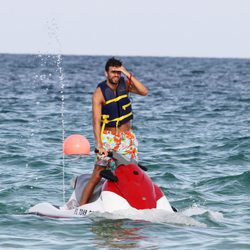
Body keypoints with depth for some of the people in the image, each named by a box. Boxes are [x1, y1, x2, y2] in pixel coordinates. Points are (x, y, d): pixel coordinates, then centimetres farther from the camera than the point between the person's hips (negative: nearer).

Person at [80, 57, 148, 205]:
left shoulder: (125, 84, -1)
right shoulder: (99, 93, -14)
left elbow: (144, 92, -17)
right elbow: (96, 121, -21)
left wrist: (129, 75, -22)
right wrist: (99, 145, -31)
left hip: (128, 137, 4)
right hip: (108, 137, -4)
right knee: (97, 176, -10)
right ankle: (81, 207, -10)